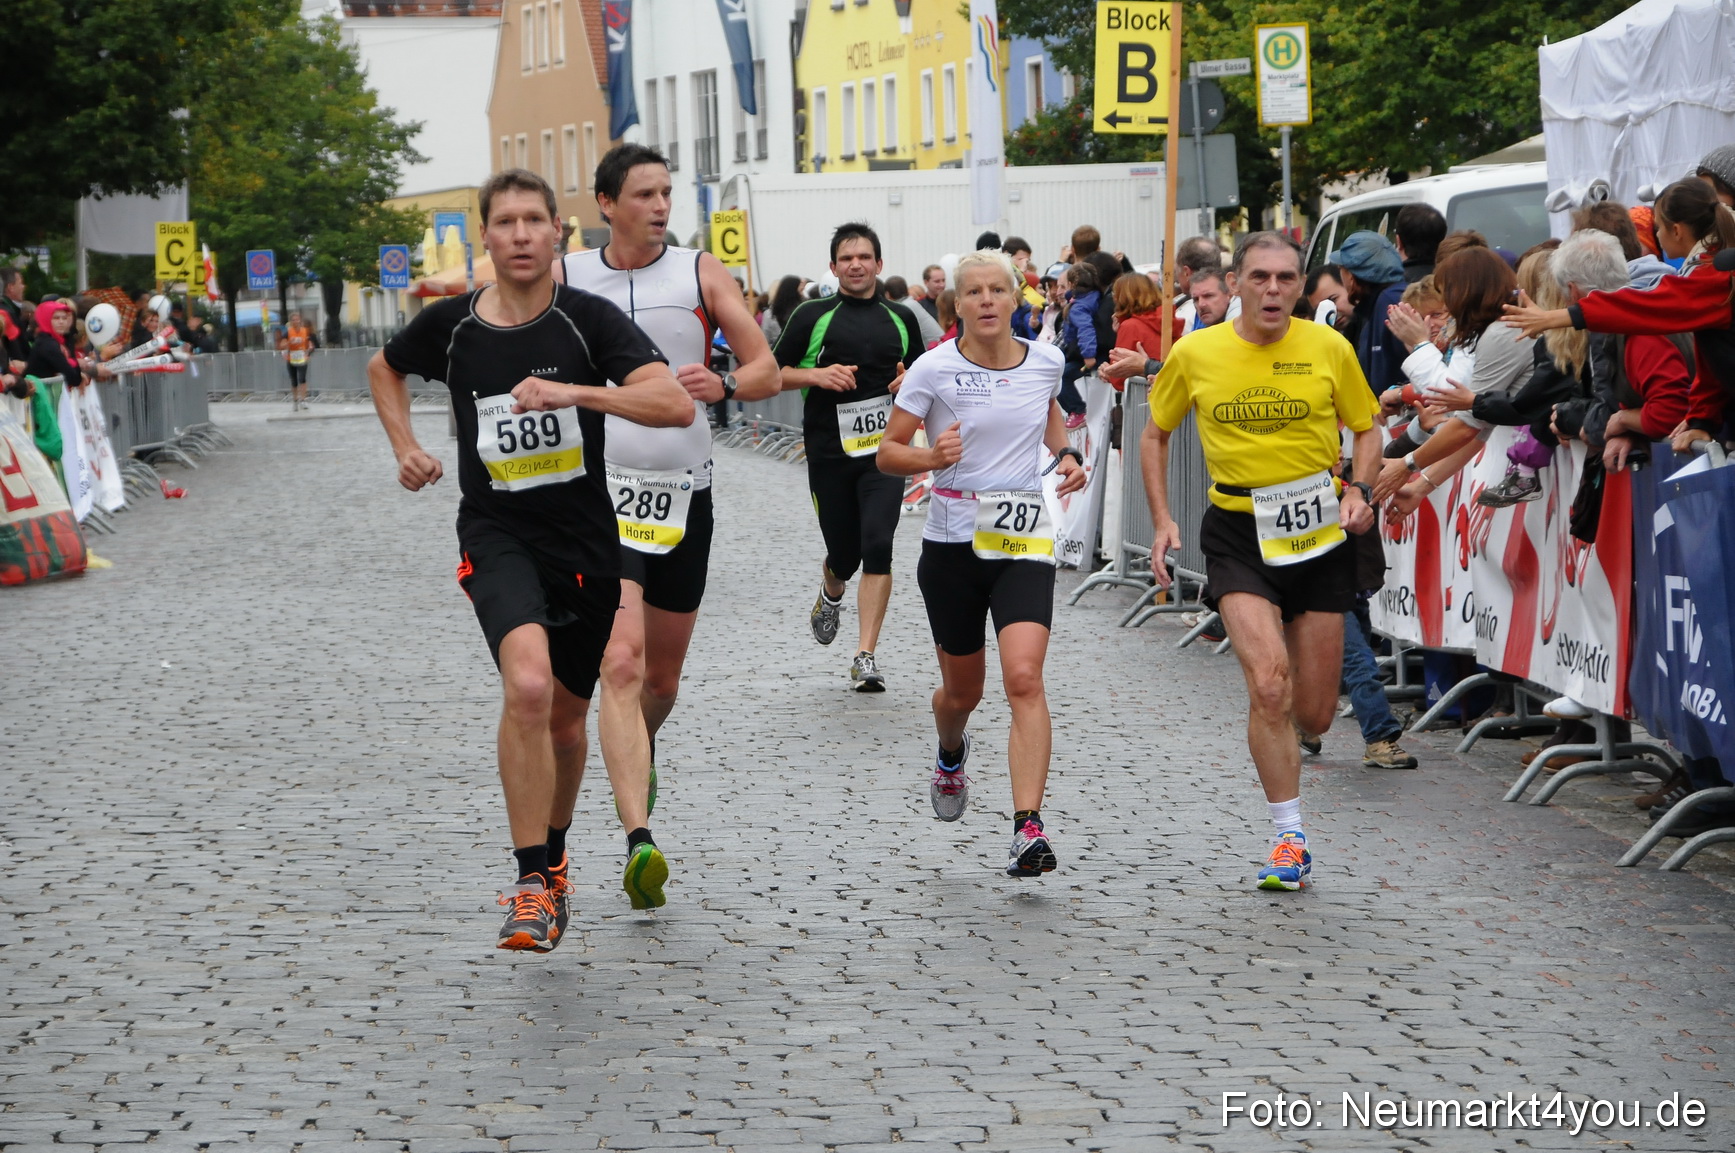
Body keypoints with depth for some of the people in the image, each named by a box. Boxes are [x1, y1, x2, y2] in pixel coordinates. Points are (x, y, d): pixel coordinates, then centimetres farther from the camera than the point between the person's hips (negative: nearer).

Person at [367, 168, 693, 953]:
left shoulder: (588, 319, -9)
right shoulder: (450, 325, -3)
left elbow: (676, 405, -20)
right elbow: (384, 368, 21)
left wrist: (576, 392, -30)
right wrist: (405, 447, 7)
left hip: (586, 542, 1)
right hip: (498, 538, -1)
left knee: (566, 718, 16)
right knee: (528, 685, -28)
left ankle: (552, 856, 44)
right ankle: (535, 883, -19)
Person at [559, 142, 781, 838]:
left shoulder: (703, 274, 3)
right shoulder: (564, 278, 1)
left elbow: (768, 372, 1)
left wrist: (725, 385, -20)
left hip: (684, 494, 3)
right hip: (600, 494, -3)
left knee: (663, 676, 15)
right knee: (621, 662, -21)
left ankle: (639, 753, 48)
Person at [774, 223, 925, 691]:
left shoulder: (900, 318, 10)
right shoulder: (812, 316, 3)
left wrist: (911, 380, -2)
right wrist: (817, 375, -13)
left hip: (883, 450, 0)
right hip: (830, 453, 0)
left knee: (877, 546, -15)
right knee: (843, 553, 8)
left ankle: (866, 657, -13)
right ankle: (830, 597, 47)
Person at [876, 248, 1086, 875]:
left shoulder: (1045, 361, 2)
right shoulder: (935, 369, -7)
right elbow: (887, 452, -2)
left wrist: (1066, 455, 6)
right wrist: (932, 457, -23)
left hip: (1025, 540, 1)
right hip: (953, 541, -1)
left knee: (1024, 678, -18)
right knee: (962, 690, 13)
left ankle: (1028, 828, -23)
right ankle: (950, 754, 51)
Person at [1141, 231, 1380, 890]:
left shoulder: (1330, 349, -3)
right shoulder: (1195, 354, -3)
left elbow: (1366, 429, 10)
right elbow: (1155, 433, 12)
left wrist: (1358, 490, -8)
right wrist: (1162, 521, 4)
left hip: (1319, 532, 1)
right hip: (1238, 536, -1)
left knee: (1314, 716, 5)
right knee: (1269, 684, -21)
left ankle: (1280, 745, 43)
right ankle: (1290, 838, -9)